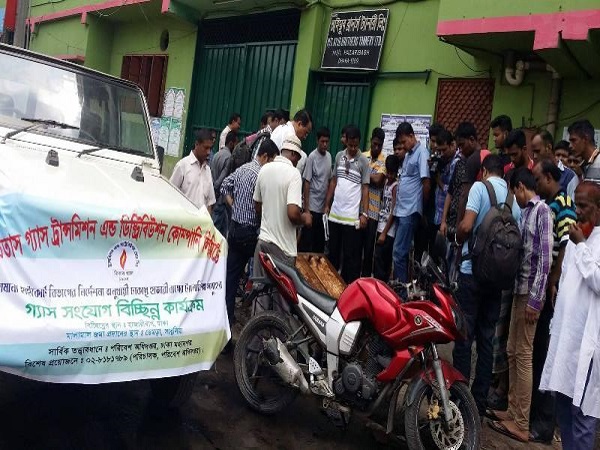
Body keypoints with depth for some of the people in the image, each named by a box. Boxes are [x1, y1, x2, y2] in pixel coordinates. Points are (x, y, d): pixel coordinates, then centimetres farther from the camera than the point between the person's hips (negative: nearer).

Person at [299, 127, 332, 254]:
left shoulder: (329, 156, 9)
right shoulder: (312, 157, -10)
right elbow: (306, 184, -12)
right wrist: (306, 209, -15)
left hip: (323, 207, 6)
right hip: (312, 207, -6)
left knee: (320, 241, 12)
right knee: (306, 240, -3)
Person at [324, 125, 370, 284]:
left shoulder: (363, 162, -4)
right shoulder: (339, 156, 8)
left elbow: (365, 189, -4)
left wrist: (364, 214, -10)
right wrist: (327, 205, 11)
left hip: (352, 216, -4)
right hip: (335, 213, 4)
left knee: (351, 256, 1)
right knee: (333, 252, 13)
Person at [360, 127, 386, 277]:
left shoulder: (384, 161, -3)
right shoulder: (362, 157, 8)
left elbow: (377, 180, -16)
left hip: (373, 210, -3)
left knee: (369, 245, 4)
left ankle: (366, 275, 15)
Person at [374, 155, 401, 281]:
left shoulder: (396, 186, -9)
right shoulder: (386, 182, 12)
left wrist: (384, 233, -13)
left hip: (389, 231, -7)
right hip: (381, 227, 7)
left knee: (379, 258, -10)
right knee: (382, 260, 9)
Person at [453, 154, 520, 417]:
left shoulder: (480, 187, -6)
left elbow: (466, 226, -17)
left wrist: (458, 239, 3)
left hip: (472, 270, -5)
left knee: (464, 336, 2)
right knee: (487, 339, 11)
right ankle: (480, 400, 18)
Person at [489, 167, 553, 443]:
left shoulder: (543, 211, -12)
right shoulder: (526, 211, 14)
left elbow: (546, 258, -17)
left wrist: (535, 299, -19)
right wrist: (521, 293, 14)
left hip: (530, 293, -9)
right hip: (519, 289, 9)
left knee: (523, 355, -3)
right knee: (512, 352, 15)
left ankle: (521, 424, 6)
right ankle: (513, 411, 27)